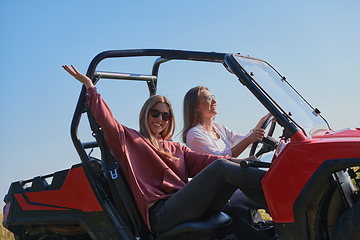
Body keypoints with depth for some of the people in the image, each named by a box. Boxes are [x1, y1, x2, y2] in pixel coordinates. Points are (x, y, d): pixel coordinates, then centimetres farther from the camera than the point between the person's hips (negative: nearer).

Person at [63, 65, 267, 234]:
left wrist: (241, 162, -5)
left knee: (237, 176, -16)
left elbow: (203, 160, 11)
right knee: (220, 167, -22)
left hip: (191, 208, 6)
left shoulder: (177, 149, 28)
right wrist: (90, 86, 3)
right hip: (160, 214, -6)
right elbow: (106, 119, 0)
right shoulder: (129, 139, 16)